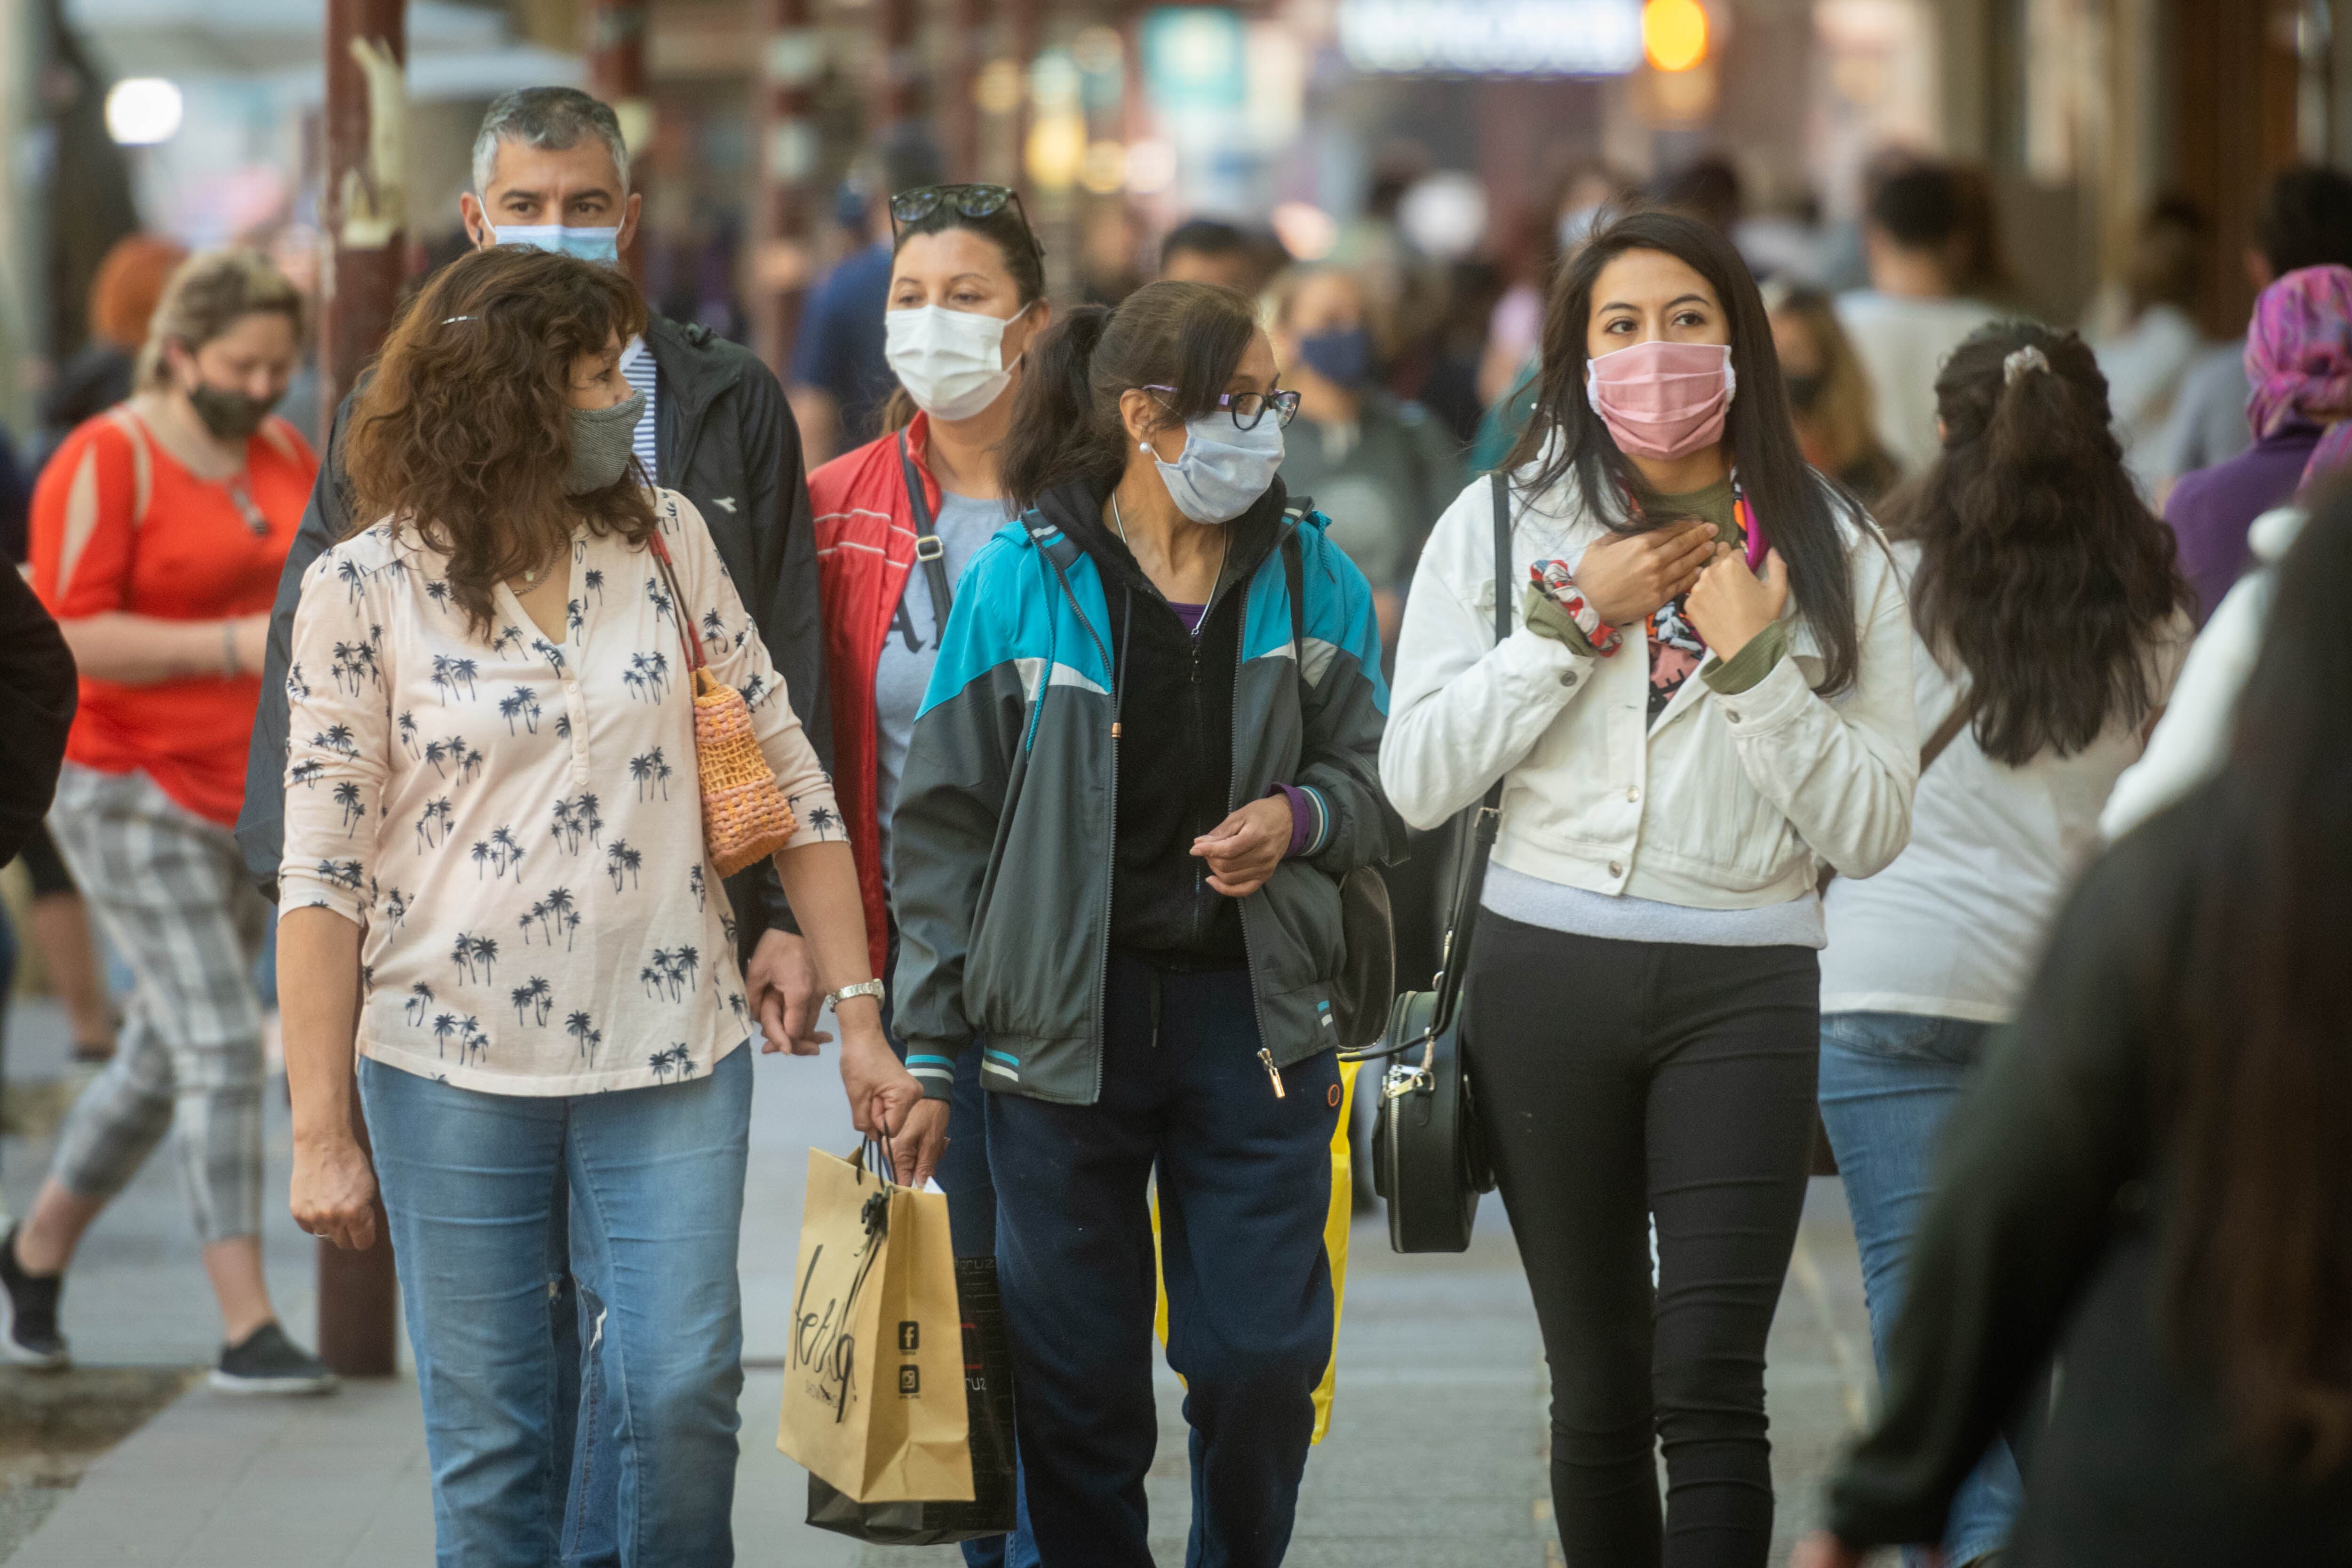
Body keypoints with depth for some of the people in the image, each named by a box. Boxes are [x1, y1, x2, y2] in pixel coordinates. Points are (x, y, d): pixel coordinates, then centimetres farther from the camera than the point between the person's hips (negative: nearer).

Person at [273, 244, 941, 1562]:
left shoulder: (664, 538, 4)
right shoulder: (366, 588, -4)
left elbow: (790, 778, 7)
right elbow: (324, 872, -3)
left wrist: (861, 1022, 2)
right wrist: (321, 1133, -6)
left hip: (673, 1056, 2)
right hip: (456, 1061, -2)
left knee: (684, 1394, -7)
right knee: (492, 1448, 3)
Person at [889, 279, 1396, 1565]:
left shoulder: (1311, 577, 5)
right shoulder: (1020, 583, -3)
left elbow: (1380, 782, 13)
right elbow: (943, 824, 0)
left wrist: (1301, 816, -11)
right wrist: (927, 1048, -3)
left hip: (1253, 1012, 2)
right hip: (1063, 1015, -2)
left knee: (1261, 1362, -1)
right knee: (1080, 1378, 2)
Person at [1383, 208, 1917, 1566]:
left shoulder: (1834, 555, 4)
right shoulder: (1502, 526, 6)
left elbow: (1873, 828, 0)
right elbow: (1418, 780, -1)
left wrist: (1755, 662, -10)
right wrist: (1573, 624, -7)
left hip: (1744, 988, -1)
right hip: (1549, 979, 1)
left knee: (1710, 1387, -12)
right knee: (1600, 1389, 8)